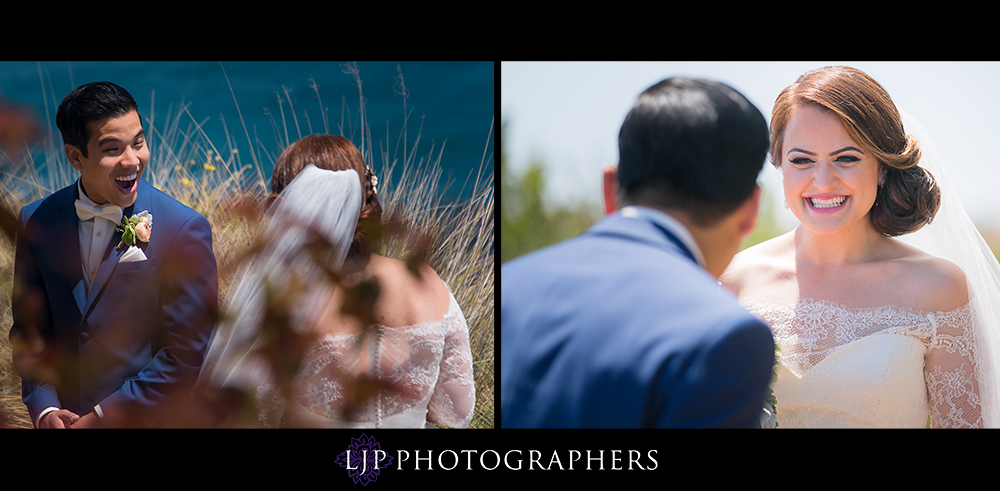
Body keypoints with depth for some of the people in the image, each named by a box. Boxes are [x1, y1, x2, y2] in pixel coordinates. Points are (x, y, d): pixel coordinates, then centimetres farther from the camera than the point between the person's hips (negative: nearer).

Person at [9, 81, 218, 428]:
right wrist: (43, 409, -9)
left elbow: (187, 352, -16)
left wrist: (102, 417, -16)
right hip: (61, 421, 3)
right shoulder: (37, 222, -3)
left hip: (146, 421, -3)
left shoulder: (185, 230, -16)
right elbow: (28, 328, 4)